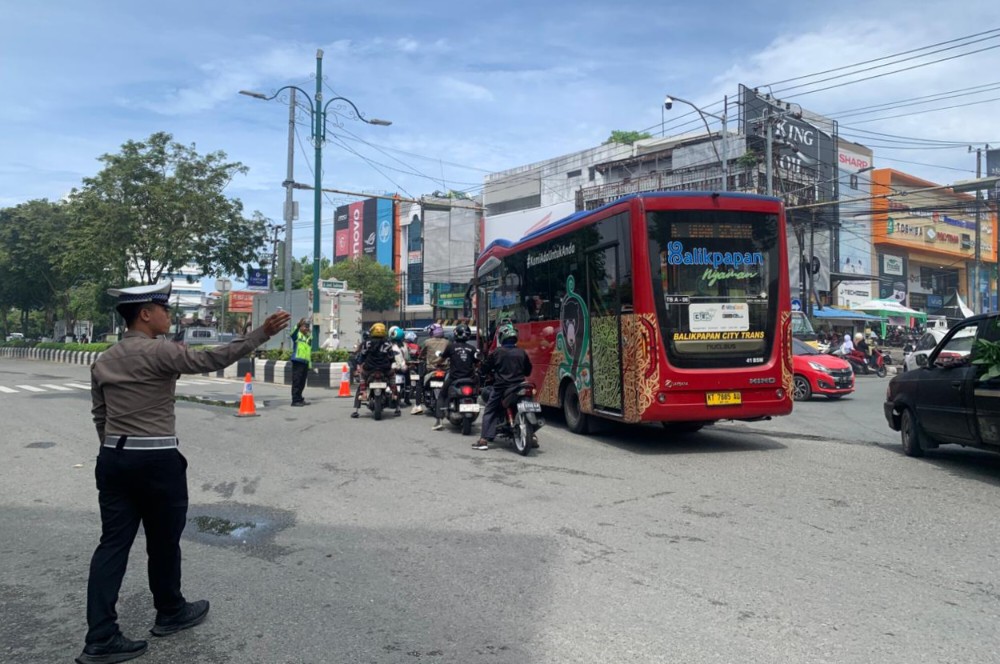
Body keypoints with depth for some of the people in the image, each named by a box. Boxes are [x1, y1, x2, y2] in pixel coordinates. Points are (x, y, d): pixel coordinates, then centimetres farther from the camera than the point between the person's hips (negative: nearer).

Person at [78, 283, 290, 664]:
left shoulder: (104, 361, 10)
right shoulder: (158, 353, -14)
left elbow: (100, 416, 13)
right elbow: (211, 359, -21)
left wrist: (116, 451, 21)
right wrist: (262, 333, -22)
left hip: (113, 458, 7)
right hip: (157, 460, -7)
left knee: (113, 543, 7)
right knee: (163, 541, 11)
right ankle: (171, 613, 30)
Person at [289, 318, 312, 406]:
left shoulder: (309, 337, 18)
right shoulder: (297, 335, -2)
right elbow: (293, 333, -24)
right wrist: (298, 325, -36)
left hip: (305, 362, 7)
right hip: (297, 361, -7)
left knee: (302, 383, 12)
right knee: (296, 382, -6)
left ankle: (299, 399, 21)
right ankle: (295, 400, -4)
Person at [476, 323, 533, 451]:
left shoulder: (497, 352, -5)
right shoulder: (522, 353, 5)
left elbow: (485, 368, 0)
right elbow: (528, 371, 14)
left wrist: (493, 374, 20)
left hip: (501, 387, -3)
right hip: (519, 387, 3)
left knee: (489, 412, 5)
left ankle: (484, 440, -3)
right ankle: (531, 437, 17)